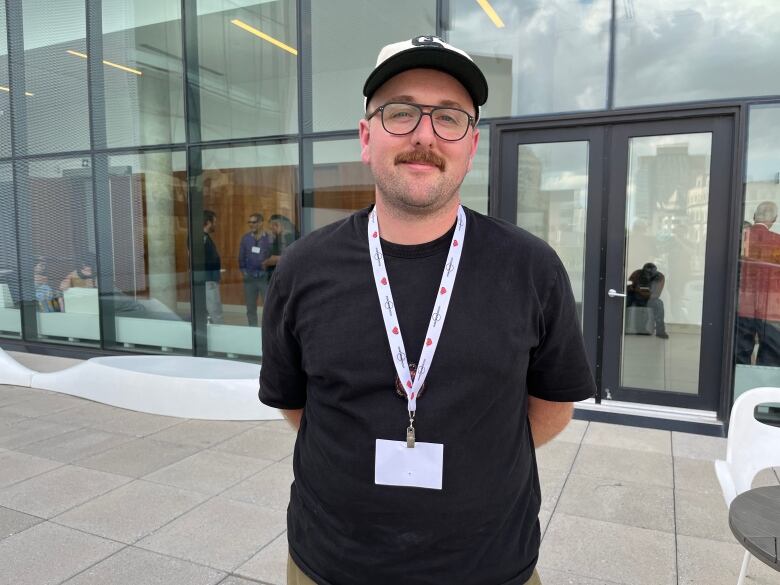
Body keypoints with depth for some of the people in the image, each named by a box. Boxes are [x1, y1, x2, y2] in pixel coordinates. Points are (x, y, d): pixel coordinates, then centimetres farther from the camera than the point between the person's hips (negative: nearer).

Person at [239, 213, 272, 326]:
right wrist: (243, 270, 6)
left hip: (264, 277, -4)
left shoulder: (269, 238, -8)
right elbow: (241, 257, 10)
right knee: (250, 307, 12)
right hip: (249, 278, 4)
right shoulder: (246, 238, 4)